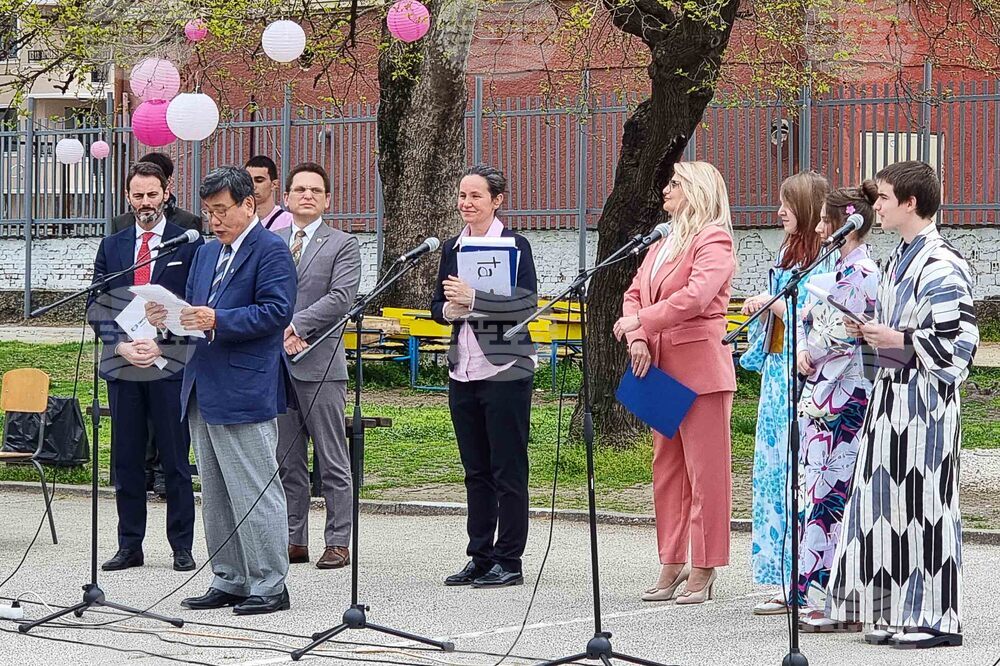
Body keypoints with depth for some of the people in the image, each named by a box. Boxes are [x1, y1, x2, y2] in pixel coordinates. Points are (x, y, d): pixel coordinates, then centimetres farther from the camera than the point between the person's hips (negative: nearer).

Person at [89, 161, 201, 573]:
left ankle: (181, 547, 6)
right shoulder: (111, 247, 13)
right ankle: (130, 546, 11)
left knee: (175, 459, 0)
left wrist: (160, 344, -12)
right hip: (121, 366, 3)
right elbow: (99, 306, 11)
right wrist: (121, 345, -5)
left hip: (171, 365, -3)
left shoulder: (189, 245, 3)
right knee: (126, 460, 6)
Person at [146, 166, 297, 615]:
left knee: (254, 491, -5)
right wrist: (170, 317, 0)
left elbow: (276, 311, -18)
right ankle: (229, 581, 20)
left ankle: (269, 585, 0)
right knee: (215, 495, 13)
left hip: (245, 393, -9)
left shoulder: (271, 251, -9)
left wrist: (217, 320, -25)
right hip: (203, 391, 9)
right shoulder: (206, 253, 18)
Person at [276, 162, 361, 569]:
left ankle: (337, 543, 2)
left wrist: (295, 326, -15)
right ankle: (294, 541, 15)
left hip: (321, 366, -4)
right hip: (275, 364, 4)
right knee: (287, 462, 9)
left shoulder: (343, 245, 3)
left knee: (333, 462, -2)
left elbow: (340, 298, -10)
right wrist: (282, 333, -11)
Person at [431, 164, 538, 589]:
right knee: (475, 471, 11)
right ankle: (480, 558, 17)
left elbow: (526, 304, -16)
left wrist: (472, 299, -22)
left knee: (508, 470, -2)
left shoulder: (514, 245, -6)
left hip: (505, 372, -6)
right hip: (463, 373, 6)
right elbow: (438, 305, 17)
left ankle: (509, 562, 3)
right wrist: (450, 310, -6)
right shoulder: (452, 248, 12)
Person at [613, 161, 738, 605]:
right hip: (662, 370, 10)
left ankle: (703, 572, -1)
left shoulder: (713, 242, -8)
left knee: (706, 472, -4)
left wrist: (640, 321, -18)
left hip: (700, 369, -9)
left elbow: (694, 297, -23)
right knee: (666, 470, 12)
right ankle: (671, 566, 18)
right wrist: (638, 339, -4)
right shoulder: (663, 245, 20)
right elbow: (635, 294, 15)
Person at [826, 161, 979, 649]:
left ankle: (937, 616, 3)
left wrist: (899, 340, -18)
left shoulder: (941, 266, -15)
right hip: (890, 392, 9)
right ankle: (899, 612, 17)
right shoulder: (899, 260, 14)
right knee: (889, 503, 10)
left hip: (924, 401, -9)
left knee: (923, 504, -4)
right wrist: (873, 331, 7)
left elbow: (959, 342, -19)